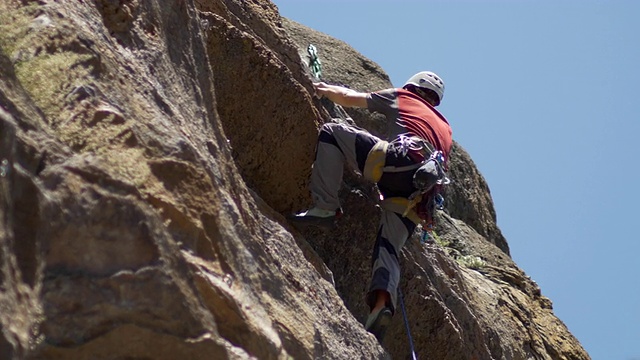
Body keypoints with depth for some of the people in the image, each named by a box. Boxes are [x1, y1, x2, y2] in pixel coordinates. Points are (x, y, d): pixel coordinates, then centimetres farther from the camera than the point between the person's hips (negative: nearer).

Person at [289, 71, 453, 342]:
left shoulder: (402, 98, 26)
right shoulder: (445, 129, 39)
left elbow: (348, 98, 27)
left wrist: (324, 90, 46)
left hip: (401, 159, -6)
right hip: (419, 193, 6)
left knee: (332, 132, 3)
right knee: (387, 249, 4)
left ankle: (325, 208, -10)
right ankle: (383, 303, -25)